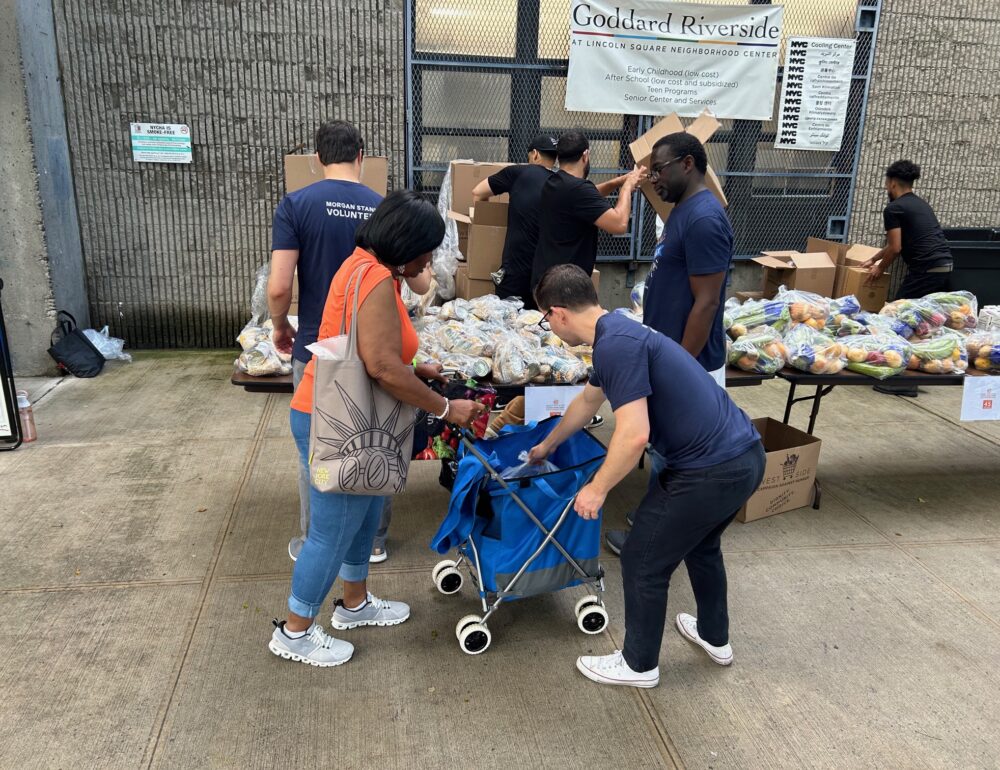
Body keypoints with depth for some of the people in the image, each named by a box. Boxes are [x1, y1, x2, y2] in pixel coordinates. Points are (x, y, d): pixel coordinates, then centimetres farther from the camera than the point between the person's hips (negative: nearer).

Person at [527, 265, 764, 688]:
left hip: (711, 470, -10)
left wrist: (597, 488, -8)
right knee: (700, 543, 32)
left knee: (643, 563, 9)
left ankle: (639, 664, 29)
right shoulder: (617, 333, 14)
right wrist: (547, 445, 45)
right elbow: (588, 400, 30)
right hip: (744, 455, 10)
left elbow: (634, 435, -25)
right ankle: (714, 637, 51)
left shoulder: (616, 344, -19)